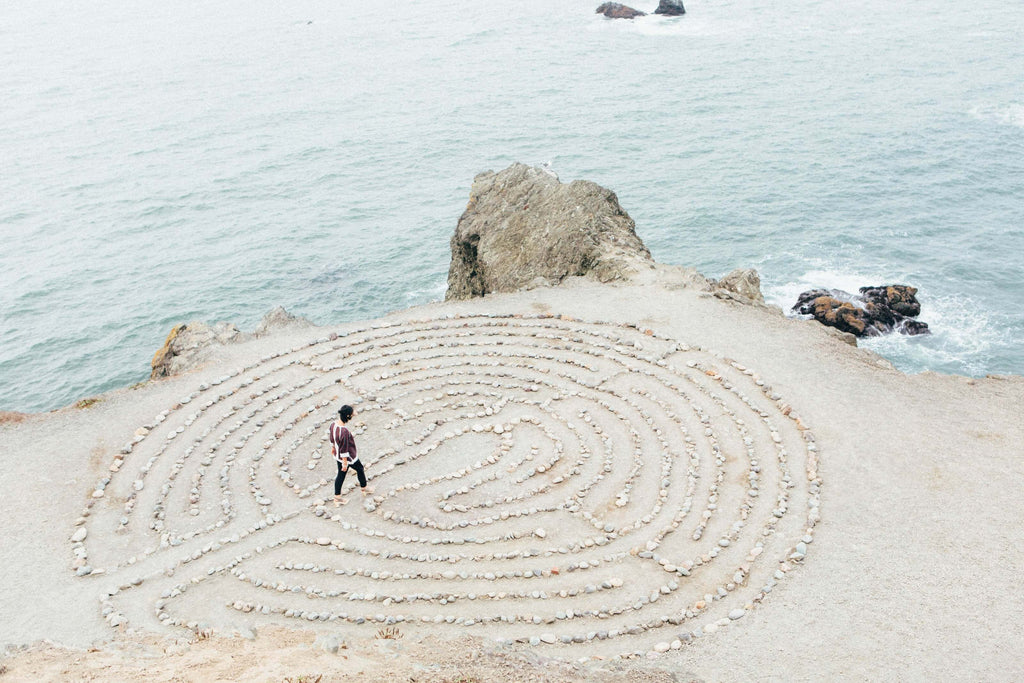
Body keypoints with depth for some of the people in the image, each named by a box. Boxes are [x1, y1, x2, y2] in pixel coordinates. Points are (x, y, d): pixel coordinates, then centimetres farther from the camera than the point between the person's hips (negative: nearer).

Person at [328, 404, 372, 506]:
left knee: (341, 475, 21)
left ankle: (337, 498, 32)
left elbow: (330, 437, 7)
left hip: (338, 455, 7)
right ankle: (364, 488, 44)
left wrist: (333, 448, 24)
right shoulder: (344, 431, -37)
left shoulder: (333, 424, -12)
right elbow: (344, 449, -29)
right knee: (360, 469, 21)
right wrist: (345, 463, -18)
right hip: (348, 457, -7)